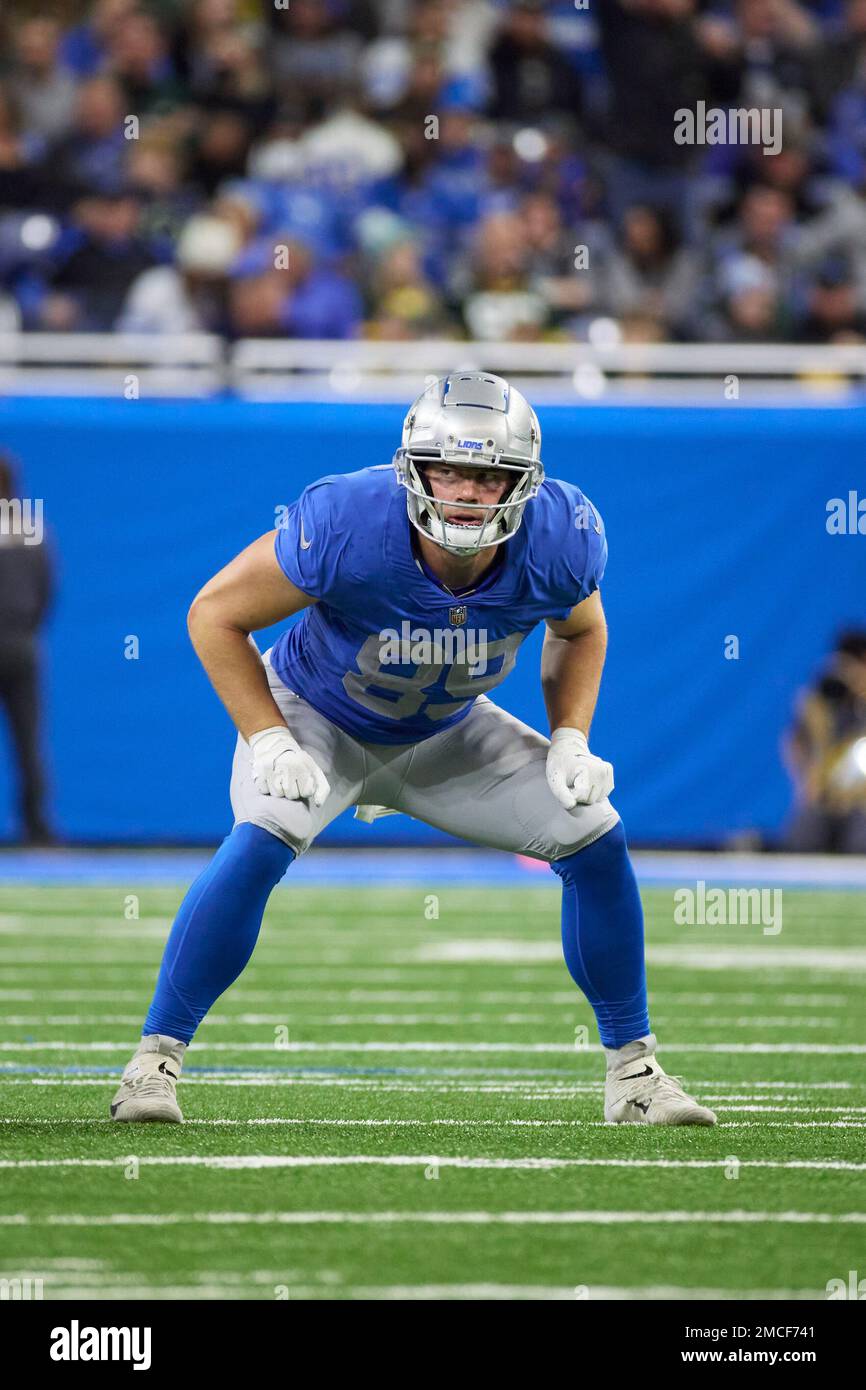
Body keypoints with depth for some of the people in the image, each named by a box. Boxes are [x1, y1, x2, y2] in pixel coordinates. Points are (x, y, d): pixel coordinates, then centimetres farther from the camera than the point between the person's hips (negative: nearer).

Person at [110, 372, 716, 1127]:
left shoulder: (559, 540, -25)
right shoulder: (346, 526, -37)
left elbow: (580, 631, 1)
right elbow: (216, 616, -22)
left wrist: (571, 743, -12)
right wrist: (270, 746, -26)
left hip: (446, 736, 4)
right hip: (317, 716, -4)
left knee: (596, 839, -6)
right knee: (262, 842, -31)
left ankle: (634, 1071, 11)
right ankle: (154, 1062, -20)